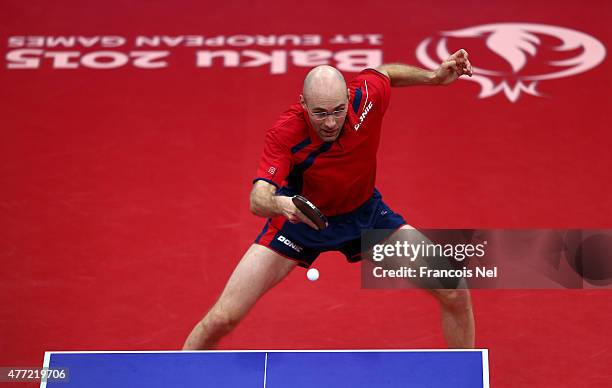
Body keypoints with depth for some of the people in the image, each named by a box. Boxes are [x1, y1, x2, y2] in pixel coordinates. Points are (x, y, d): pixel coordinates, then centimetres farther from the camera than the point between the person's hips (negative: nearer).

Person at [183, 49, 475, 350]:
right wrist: (279, 204, -60)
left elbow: (384, 71, 1)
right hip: (301, 216, -2)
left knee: (455, 293, -8)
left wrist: (433, 76, -8)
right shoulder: (285, 134, -32)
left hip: (364, 212, 3)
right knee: (222, 318, -11)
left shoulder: (367, 95, -24)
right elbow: (258, 200, -39)